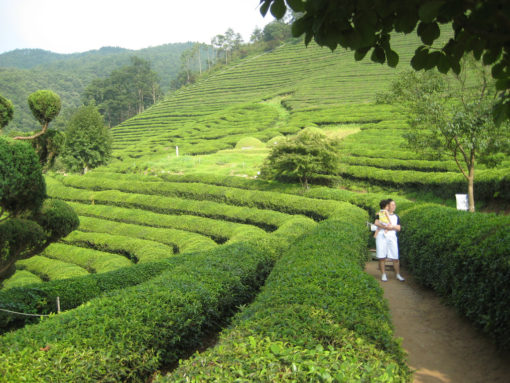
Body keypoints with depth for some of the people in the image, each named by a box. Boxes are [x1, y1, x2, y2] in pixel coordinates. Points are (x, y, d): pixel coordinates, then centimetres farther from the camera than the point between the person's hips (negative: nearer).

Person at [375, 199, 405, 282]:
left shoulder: (396, 217, 20)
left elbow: (398, 228, 9)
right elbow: (376, 223, -3)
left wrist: (392, 227, -10)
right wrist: (385, 227, -14)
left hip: (392, 237, 2)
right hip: (381, 236, -2)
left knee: (395, 258, -2)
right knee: (382, 257, -3)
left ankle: (398, 275, 9)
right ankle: (383, 275, 5)